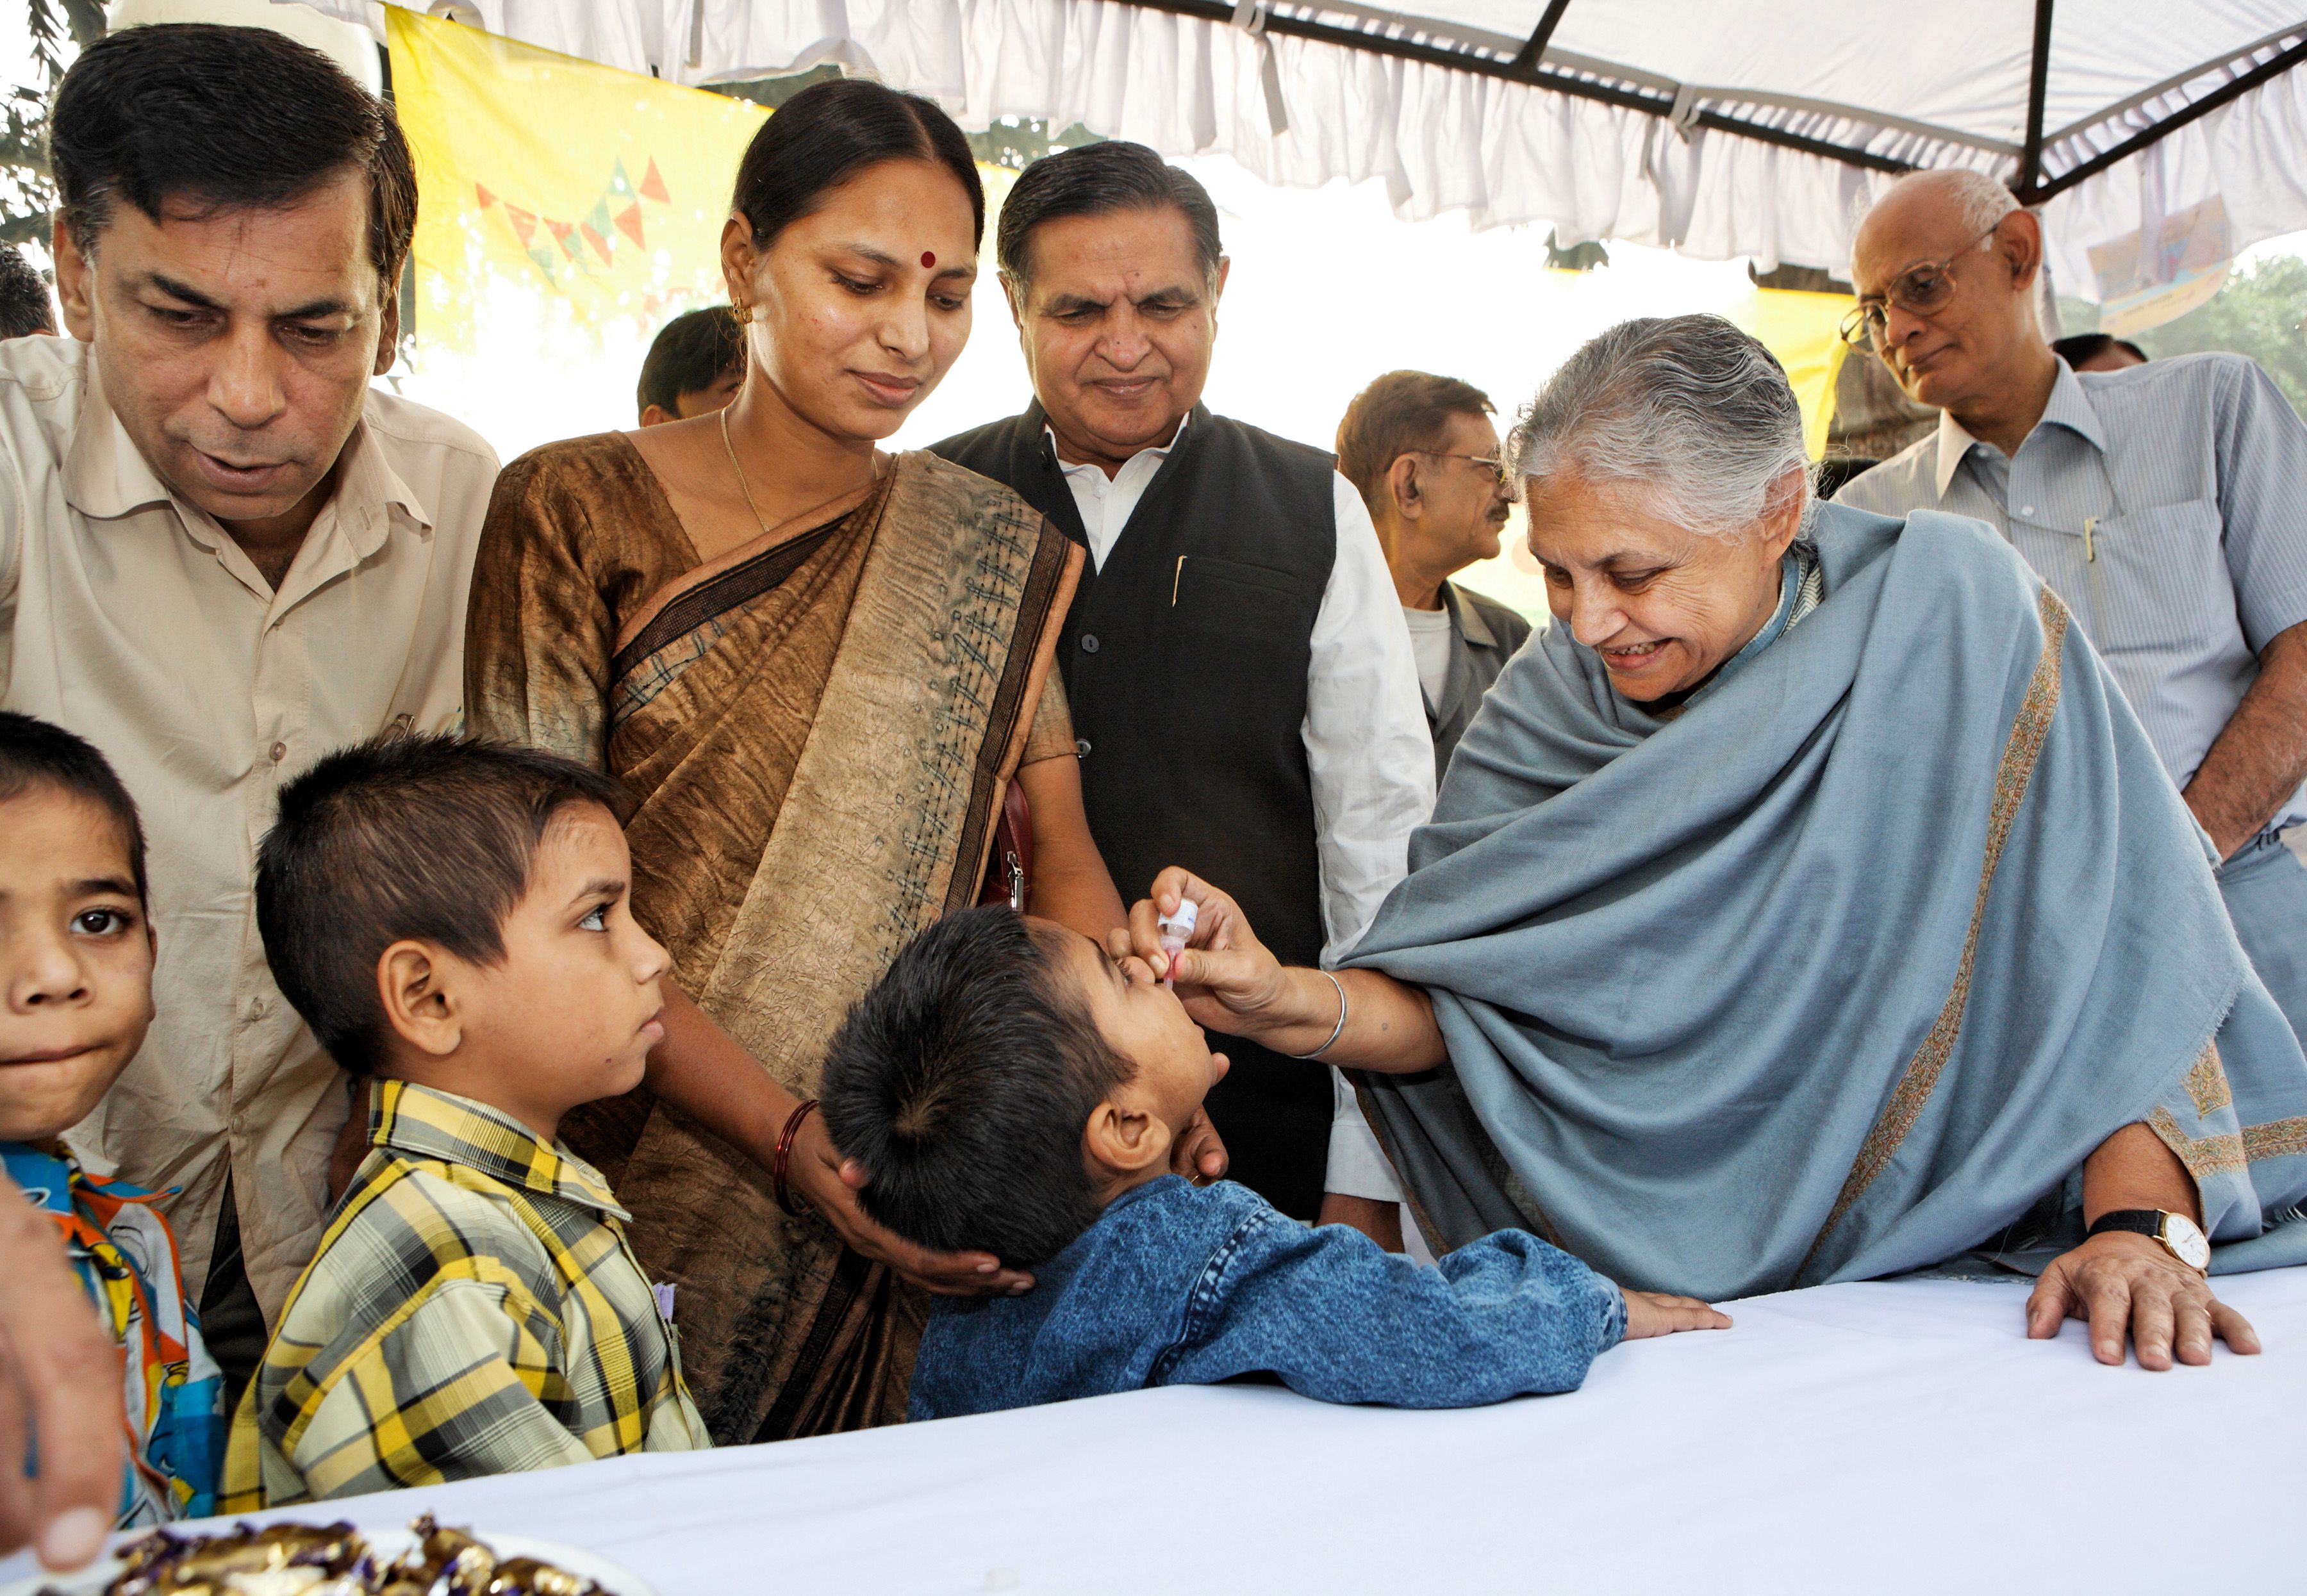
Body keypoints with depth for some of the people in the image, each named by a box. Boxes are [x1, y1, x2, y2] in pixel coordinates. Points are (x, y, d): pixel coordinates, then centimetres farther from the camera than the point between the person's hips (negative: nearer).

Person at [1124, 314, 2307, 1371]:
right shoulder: (1553, 704, 0)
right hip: (1654, 1281, 2)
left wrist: (2143, 1225, -24)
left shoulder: (1958, 624, -9)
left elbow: (2124, 942, -13)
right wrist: (1293, 1005, -25)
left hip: (1934, 1266, -1)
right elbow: (1464, 1001, -6)